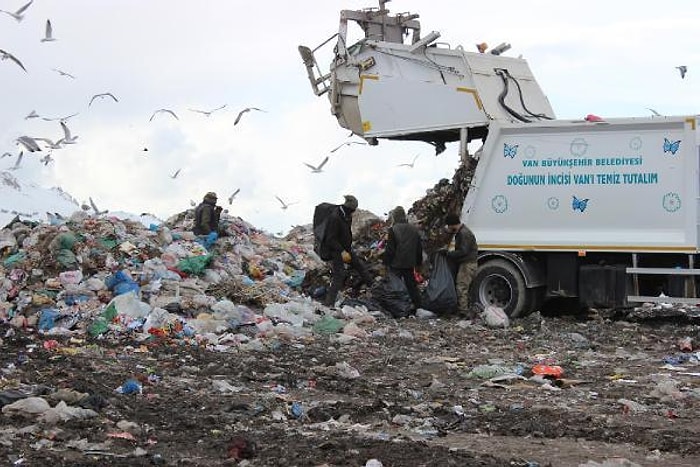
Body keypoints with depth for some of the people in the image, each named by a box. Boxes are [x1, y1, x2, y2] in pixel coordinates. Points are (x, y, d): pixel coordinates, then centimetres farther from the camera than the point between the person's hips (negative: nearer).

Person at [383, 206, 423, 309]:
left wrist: (386, 263, -6)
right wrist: (419, 262, 21)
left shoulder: (393, 230, -12)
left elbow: (389, 249, -14)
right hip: (410, 264, 5)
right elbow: (419, 248, 13)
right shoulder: (414, 229, 7)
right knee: (412, 286, 12)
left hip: (396, 264, -5)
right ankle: (418, 307, 12)